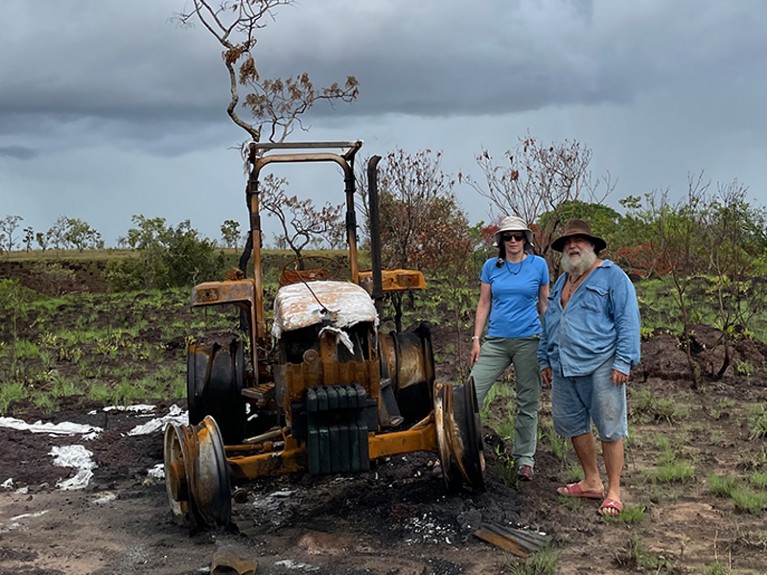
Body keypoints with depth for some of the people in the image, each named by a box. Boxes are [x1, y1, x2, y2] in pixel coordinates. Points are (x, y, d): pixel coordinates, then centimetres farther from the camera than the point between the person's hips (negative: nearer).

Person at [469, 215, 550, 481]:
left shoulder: (538, 265, 3)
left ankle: (524, 459, 18)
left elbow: (544, 304, 9)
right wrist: (476, 339, 3)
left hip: (529, 340, -1)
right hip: (496, 341, 1)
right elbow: (483, 304, 9)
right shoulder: (491, 266, 6)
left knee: (528, 403, 6)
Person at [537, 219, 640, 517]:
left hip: (600, 368, -7)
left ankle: (613, 492, 6)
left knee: (610, 430, -2)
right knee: (572, 425, 12)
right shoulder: (560, 283, 19)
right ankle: (591, 482, 25)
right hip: (564, 369, 7)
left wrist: (623, 362, -15)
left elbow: (628, 321, -8)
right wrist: (545, 361, 20)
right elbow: (548, 324, 26)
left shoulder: (612, 276, -3)